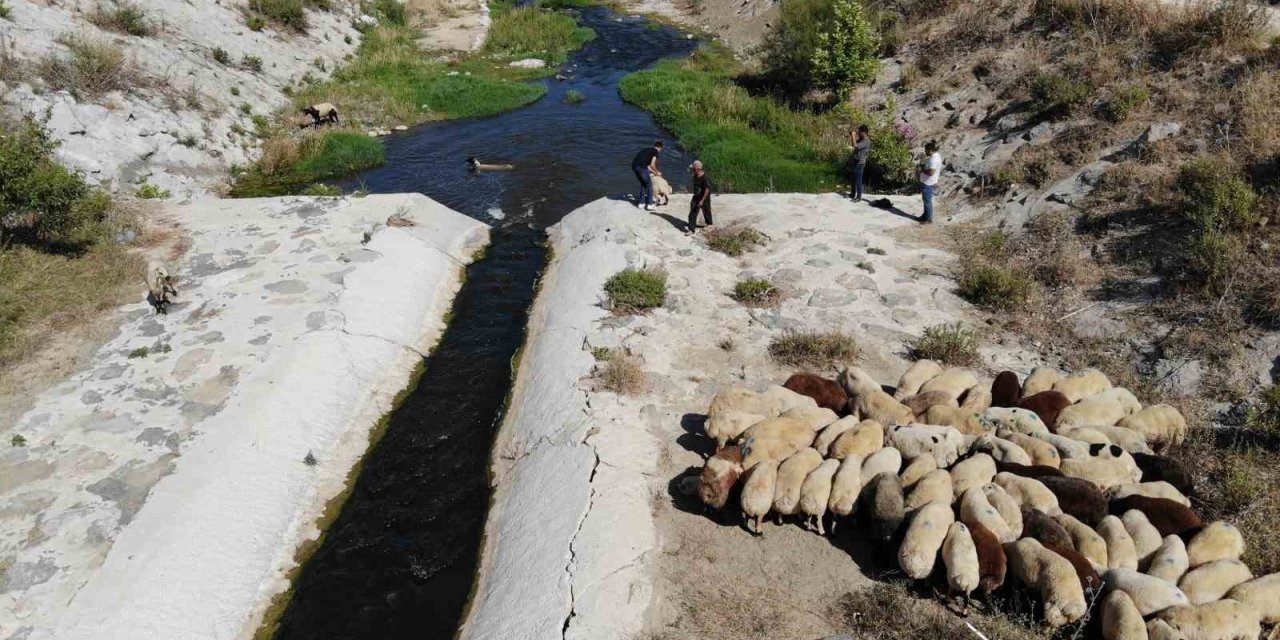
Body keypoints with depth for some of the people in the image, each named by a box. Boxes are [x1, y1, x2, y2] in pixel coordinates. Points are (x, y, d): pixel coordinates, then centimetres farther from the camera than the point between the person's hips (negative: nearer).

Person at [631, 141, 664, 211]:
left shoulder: (647, 150, 30)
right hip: (641, 167, -7)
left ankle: (641, 202, 26)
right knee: (649, 184, 6)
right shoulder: (656, 152, 7)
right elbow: (652, 165, -1)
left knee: (643, 183, 24)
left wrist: (654, 173, 35)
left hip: (634, 165, 7)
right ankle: (649, 205, 3)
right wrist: (657, 172, 17)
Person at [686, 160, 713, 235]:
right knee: (692, 213, 1)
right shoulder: (695, 176, -2)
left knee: (706, 211, 15)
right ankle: (692, 229, 4)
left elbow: (707, 190, -26)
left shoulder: (705, 178, -27)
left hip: (704, 198, -7)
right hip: (696, 197, 7)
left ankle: (709, 223, 41)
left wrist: (702, 200, -27)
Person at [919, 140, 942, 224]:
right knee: (926, 200, 22)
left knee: (927, 201, 1)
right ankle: (925, 215, 36)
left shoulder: (934, 159, -27)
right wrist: (924, 166, 10)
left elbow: (931, 172, -32)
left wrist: (922, 170, -16)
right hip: (926, 182, 11)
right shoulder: (936, 155, 7)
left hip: (928, 183, -11)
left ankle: (928, 219, 12)